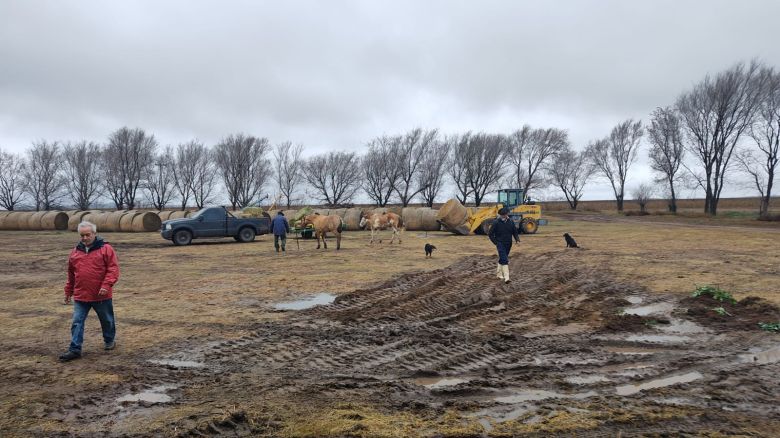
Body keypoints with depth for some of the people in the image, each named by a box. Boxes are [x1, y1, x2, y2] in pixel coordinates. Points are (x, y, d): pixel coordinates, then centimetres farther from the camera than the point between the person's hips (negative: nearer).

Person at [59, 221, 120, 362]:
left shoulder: (105, 249, -7)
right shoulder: (75, 251, 8)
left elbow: (113, 269, -12)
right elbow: (71, 274, 17)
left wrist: (106, 285, -23)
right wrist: (68, 292, 20)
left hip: (101, 296, -3)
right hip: (80, 296, 3)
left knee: (107, 320, 13)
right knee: (77, 322, 2)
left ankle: (109, 340, 34)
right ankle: (75, 349, 7)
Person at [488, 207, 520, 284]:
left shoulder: (511, 222, 0)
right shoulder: (496, 222, -10)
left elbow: (515, 232, 10)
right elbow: (491, 234, -4)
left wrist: (517, 240, -7)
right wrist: (496, 243, -9)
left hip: (508, 244, 5)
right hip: (500, 244, -5)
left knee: (502, 259, 18)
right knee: (504, 260, -16)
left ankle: (499, 273, 36)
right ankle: (506, 277, -21)